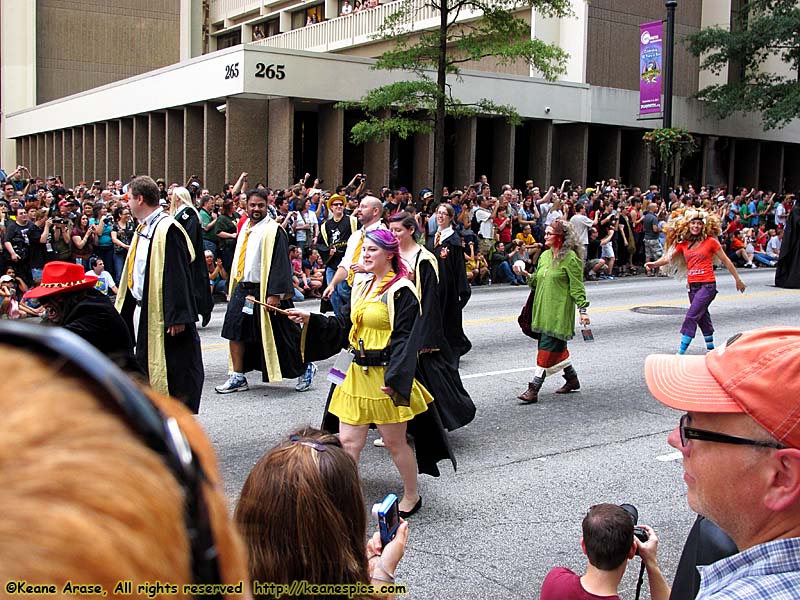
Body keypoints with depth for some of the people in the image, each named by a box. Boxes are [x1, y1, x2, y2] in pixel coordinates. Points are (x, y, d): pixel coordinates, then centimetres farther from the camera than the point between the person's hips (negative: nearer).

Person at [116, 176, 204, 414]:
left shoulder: (167, 229, -17)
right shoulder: (143, 229, 13)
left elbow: (177, 275, -22)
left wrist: (177, 316, -25)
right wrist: (123, 309, 20)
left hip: (166, 313, -10)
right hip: (148, 312, 10)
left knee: (177, 372, -3)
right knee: (147, 365, 16)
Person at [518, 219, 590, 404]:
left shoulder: (570, 258, -10)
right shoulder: (545, 255, 13)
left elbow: (577, 286, -11)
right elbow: (537, 280, 20)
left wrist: (583, 309, -15)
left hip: (560, 311, -8)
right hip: (543, 309, 8)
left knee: (548, 348, -9)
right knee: (557, 347, 16)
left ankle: (534, 389, -9)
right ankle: (572, 379, 32)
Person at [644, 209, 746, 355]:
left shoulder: (710, 241, -3)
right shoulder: (683, 243, 8)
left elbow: (726, 261, 4)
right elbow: (668, 257, -3)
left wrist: (738, 280, 8)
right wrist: (654, 264, -22)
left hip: (707, 285, -5)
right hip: (693, 286, 5)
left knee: (691, 316, -15)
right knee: (702, 317, 17)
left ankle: (681, 352, -17)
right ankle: (711, 347, 34)